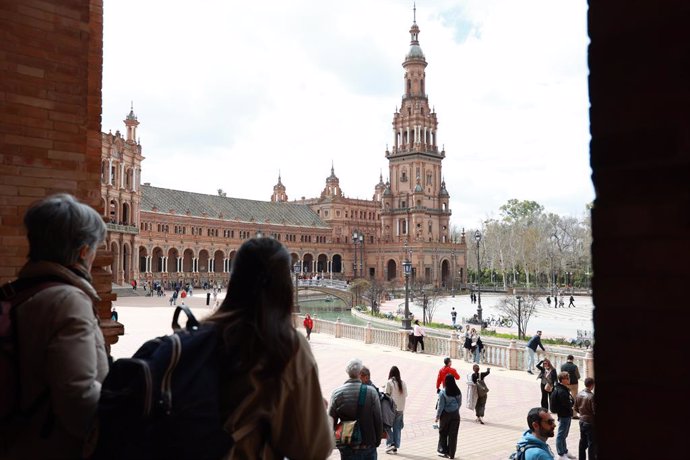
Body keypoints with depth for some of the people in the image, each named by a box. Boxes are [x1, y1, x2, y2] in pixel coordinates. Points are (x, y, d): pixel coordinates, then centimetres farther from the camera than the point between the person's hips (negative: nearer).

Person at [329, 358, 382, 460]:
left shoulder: (337, 393, -6)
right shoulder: (371, 391, -9)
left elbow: (331, 421, -2)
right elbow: (378, 420, -6)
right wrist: (377, 441, 7)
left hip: (347, 448, 1)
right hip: (368, 445, -1)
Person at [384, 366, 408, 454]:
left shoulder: (389, 383, -8)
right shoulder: (403, 383, 4)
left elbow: (387, 395, -8)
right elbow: (405, 396, 7)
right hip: (400, 409, 4)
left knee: (388, 426, 8)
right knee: (397, 428, 10)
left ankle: (390, 444, -3)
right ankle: (395, 447, 12)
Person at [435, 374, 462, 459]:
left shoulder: (443, 392, -16)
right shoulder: (458, 392, -5)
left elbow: (441, 406, -12)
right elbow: (459, 403, 5)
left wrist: (437, 416, -2)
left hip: (446, 414, -3)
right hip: (455, 414, 3)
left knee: (443, 433, 14)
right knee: (453, 434, 8)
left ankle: (443, 451, 15)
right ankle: (451, 454, 12)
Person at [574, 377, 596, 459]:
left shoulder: (579, 394, -2)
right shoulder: (592, 396, -23)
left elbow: (576, 408, 8)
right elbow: (594, 411, -21)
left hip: (582, 421, 7)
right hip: (590, 423, -7)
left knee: (583, 441, 19)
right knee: (592, 443, 5)